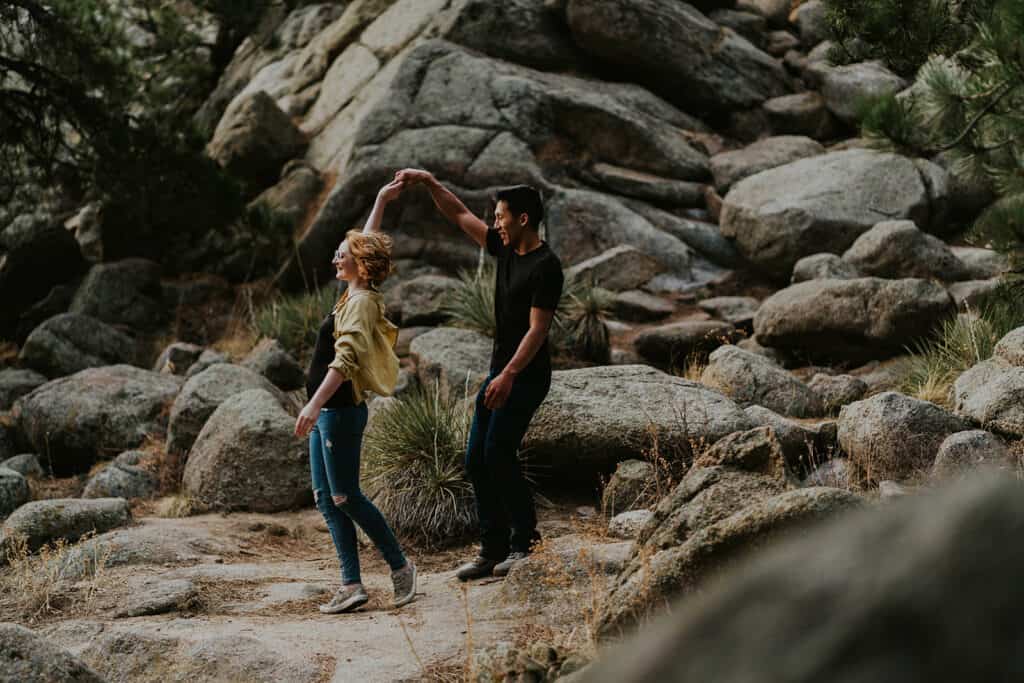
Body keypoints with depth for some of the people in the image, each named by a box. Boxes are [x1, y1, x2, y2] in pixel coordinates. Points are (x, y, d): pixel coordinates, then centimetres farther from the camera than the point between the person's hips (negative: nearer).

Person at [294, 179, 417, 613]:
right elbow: (366, 243, 28)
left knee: (344, 497, -4)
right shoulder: (356, 294, 10)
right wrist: (380, 201, 32)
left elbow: (345, 359, -28)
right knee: (325, 497, 6)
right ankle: (351, 585, 5)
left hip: (340, 410, -10)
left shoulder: (361, 303, -15)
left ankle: (400, 565, 8)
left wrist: (314, 405, -36)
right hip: (326, 411, 10)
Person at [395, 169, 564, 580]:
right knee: (477, 460, 5)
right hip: (501, 373, 9)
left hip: (526, 377, -9)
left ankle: (526, 542, 0)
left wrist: (509, 375, -27)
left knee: (498, 454, -13)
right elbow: (460, 216, 19)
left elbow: (538, 329, -21)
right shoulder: (506, 249, 10)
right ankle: (493, 549, 10)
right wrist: (428, 183, 11)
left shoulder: (545, 267, -15)